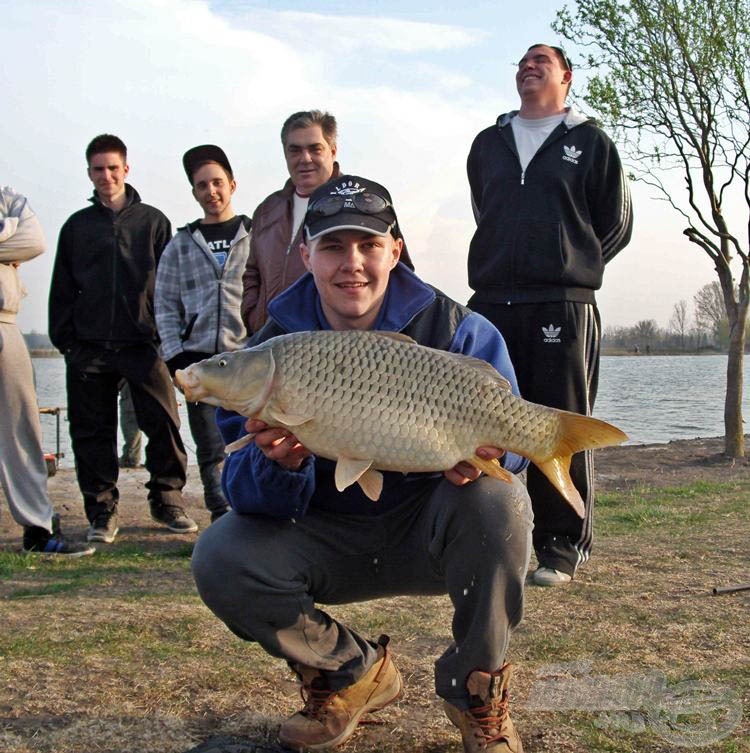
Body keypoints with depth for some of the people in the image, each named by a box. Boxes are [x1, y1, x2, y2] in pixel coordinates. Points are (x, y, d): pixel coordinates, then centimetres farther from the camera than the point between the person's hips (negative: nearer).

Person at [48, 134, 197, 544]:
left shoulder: (152, 221, 9)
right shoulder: (77, 226, 14)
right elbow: (62, 289, 14)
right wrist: (64, 339, 5)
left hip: (144, 343, -2)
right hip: (89, 348, 2)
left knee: (164, 424, -5)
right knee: (92, 433, 4)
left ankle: (167, 499, 11)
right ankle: (102, 510, 15)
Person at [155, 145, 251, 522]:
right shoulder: (180, 246, 15)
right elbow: (166, 304, 13)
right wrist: (174, 354, 2)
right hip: (200, 359, 2)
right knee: (211, 449, 4)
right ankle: (222, 518, 12)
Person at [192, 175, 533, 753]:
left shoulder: (457, 330, -12)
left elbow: (510, 436, -11)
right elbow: (252, 498, -13)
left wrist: (483, 454, -36)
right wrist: (280, 465, -38)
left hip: (427, 532, -1)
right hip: (327, 542, 2)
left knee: (496, 502, -32)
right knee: (219, 560, -22)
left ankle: (478, 692, -6)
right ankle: (354, 674, 5)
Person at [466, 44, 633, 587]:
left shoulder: (590, 143, 9)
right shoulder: (488, 144, 20)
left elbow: (617, 224, 10)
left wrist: (571, 267, 7)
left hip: (563, 307, -4)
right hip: (491, 304, 4)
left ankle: (564, 548, 5)